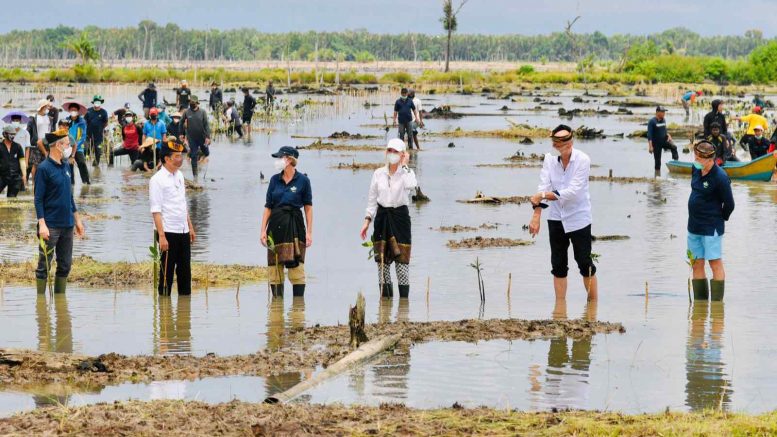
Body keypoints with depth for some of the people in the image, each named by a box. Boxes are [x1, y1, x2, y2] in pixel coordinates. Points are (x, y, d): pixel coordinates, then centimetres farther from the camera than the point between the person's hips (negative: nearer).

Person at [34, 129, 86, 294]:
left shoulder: (66, 166, 12)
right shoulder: (44, 168, -10)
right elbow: (38, 199, -12)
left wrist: (77, 219, 19)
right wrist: (42, 224, -20)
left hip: (67, 225, 7)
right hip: (51, 226, -7)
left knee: (65, 265, 11)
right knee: (44, 266, -2)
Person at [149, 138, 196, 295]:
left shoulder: (179, 175, 12)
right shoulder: (157, 180, -12)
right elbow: (156, 211, -15)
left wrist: (190, 227, 19)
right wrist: (162, 236, -21)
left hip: (183, 231, 7)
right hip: (168, 232, -7)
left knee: (185, 269, 11)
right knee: (167, 270, -1)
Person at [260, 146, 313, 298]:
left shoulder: (303, 180, -2)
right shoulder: (275, 180, 7)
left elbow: (308, 207, 1)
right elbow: (268, 207, 8)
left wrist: (309, 232, -3)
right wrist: (263, 230, 2)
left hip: (294, 225, -4)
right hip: (276, 225, 4)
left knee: (295, 265, -8)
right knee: (274, 266, 4)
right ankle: (277, 300, 13)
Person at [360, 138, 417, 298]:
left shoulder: (407, 172, -1)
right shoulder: (378, 174, 8)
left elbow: (411, 185, -26)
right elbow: (372, 199, 12)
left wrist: (404, 165, -13)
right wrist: (367, 221, 5)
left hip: (400, 217, -3)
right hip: (382, 217, 3)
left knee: (402, 260, -5)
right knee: (382, 260, 3)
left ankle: (404, 298, 0)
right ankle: (385, 297, 10)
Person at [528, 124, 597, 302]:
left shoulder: (582, 160, -14)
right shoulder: (549, 159, -2)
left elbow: (573, 191, -21)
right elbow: (543, 187, -10)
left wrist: (543, 195, -25)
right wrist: (536, 215, -22)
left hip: (578, 218, -4)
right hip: (556, 218, 4)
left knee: (585, 263, 0)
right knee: (558, 264, 8)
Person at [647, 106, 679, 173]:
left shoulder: (663, 120, 6)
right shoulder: (652, 122, -13)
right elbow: (649, 135, -17)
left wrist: (668, 135, 0)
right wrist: (650, 146, -23)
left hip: (664, 140, 5)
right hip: (656, 143, -5)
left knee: (674, 147, -25)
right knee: (657, 159, 0)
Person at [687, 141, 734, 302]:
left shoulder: (720, 178, -18)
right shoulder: (696, 170, 4)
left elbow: (729, 204, -11)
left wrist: (719, 219, 3)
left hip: (711, 228, -8)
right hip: (694, 226, 8)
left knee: (715, 263, -4)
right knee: (697, 264, 10)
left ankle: (717, 302, -1)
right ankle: (700, 302, 17)